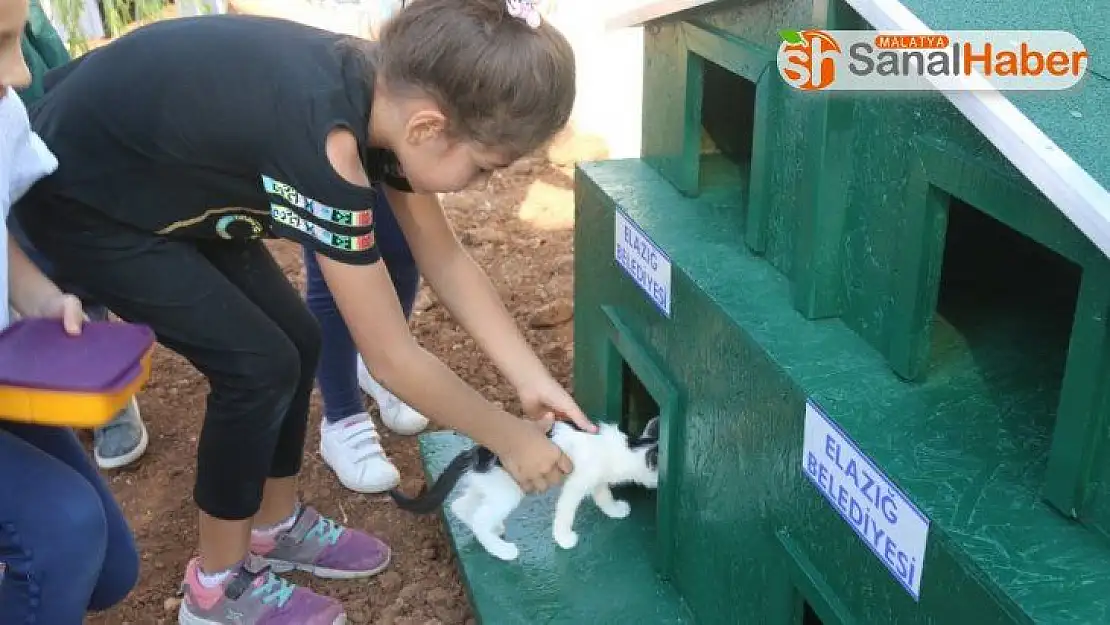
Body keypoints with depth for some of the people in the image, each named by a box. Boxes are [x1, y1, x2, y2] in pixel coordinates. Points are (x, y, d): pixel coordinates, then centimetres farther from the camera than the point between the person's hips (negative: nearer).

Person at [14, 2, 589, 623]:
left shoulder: (388, 91, -14)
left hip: (170, 183, 8)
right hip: (78, 195, -8)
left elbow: (445, 259, -3)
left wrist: (534, 379, -7)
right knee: (258, 363, -10)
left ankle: (278, 526, 25)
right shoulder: (322, 139, -38)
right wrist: (510, 437, -17)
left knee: (296, 341, 5)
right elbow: (393, 358, -30)